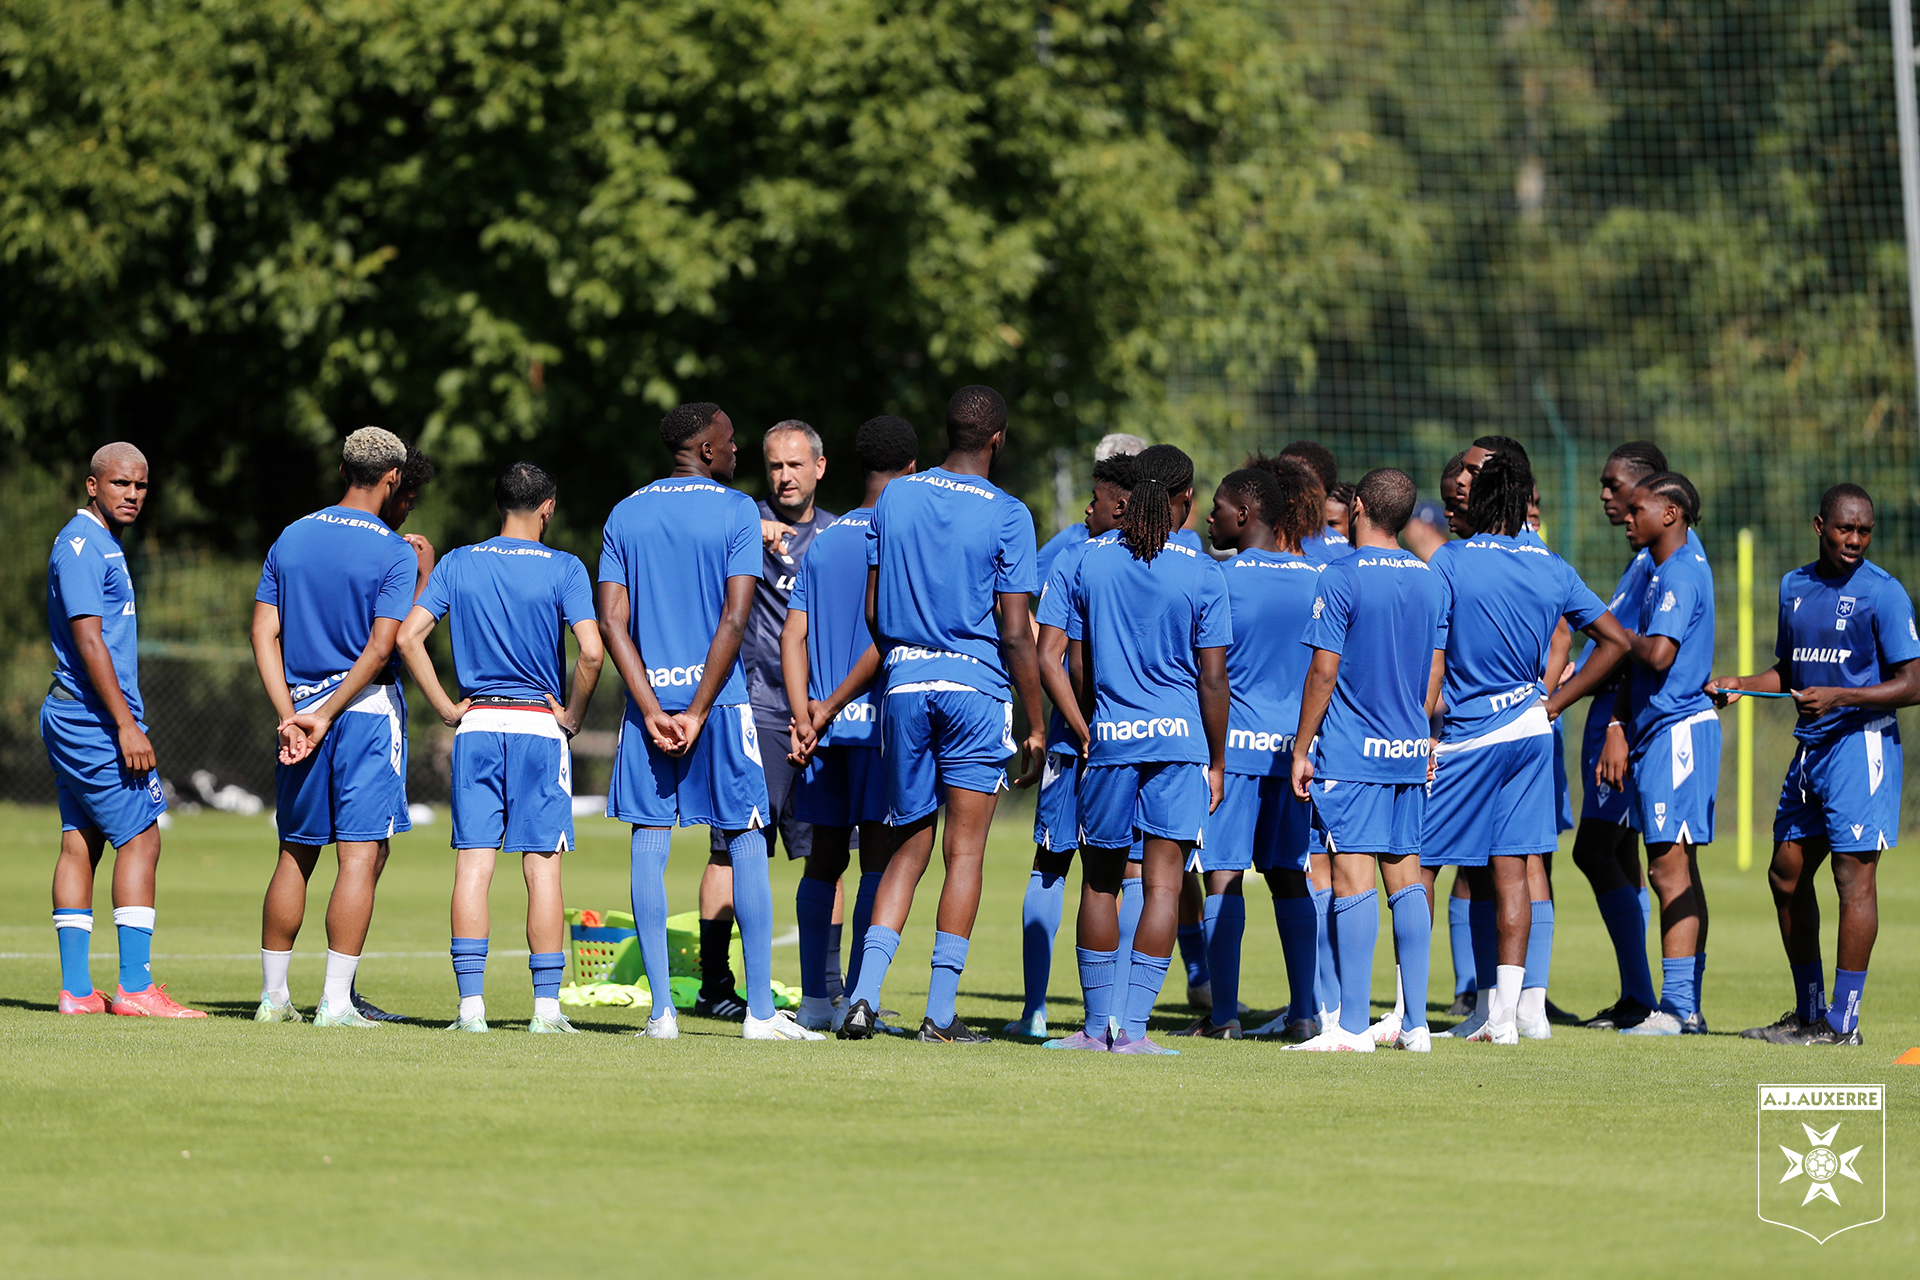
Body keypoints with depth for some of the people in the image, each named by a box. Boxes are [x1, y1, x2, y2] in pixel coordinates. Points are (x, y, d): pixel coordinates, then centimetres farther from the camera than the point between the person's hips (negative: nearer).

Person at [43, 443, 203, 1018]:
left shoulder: (101, 544, 19)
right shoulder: (81, 545, -13)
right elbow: (88, 641, -20)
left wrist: (127, 720, 21)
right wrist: (127, 725, -22)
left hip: (71, 714, 10)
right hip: (94, 716, -10)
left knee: (79, 843, 7)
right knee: (140, 839, -9)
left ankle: (76, 990, 6)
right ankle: (135, 987, -12)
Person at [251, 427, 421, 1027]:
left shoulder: (291, 538, 8)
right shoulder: (394, 553, -7)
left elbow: (264, 632, 2)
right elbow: (381, 645, -15)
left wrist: (290, 714, -3)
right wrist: (328, 716, -11)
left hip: (299, 711, 5)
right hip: (368, 709, -5)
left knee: (295, 854, 14)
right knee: (361, 855, -3)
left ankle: (273, 995, 18)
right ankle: (335, 1001, -7)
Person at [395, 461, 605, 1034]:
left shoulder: (459, 563, 5)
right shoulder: (564, 569, -4)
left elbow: (408, 637, -3)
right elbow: (591, 651, -17)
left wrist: (447, 708, 2)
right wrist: (573, 714, -3)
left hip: (476, 726, 2)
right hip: (539, 726, -2)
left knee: (473, 862, 1)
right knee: (543, 866, 1)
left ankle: (471, 1002, -4)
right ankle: (546, 1004, 0)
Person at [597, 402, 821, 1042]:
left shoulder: (625, 515, 8)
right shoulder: (736, 511, -3)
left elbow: (612, 621, 0)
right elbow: (734, 618, -11)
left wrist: (653, 711, -5)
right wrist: (697, 713, -9)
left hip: (650, 698, 3)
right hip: (721, 700, -3)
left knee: (650, 844, 2)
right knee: (746, 843, 4)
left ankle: (661, 1009, -2)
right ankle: (760, 1009, 2)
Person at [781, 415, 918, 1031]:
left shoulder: (823, 542, 15)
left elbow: (793, 638, 7)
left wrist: (805, 717, -2)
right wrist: (832, 707, -9)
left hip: (823, 727, 6)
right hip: (879, 720, -6)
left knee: (825, 858, 10)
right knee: (879, 857, -4)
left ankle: (816, 999, 11)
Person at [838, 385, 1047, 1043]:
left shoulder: (894, 498, 6)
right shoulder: (1006, 514, -6)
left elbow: (872, 612, 9)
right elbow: (1016, 634, -8)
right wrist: (1036, 725, -1)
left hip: (904, 687, 4)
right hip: (976, 689, -4)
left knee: (908, 847, 11)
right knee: (964, 852, 1)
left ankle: (865, 995, -4)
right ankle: (940, 1012, -2)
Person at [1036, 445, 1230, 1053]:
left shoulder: (1086, 558, 3)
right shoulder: (1203, 571, -3)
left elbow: (1050, 655, -1)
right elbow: (1213, 677, -2)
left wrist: (1083, 730, 7)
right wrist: (1216, 761, 6)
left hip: (1107, 736, 2)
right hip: (1180, 736, -2)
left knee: (1101, 879, 14)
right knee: (1163, 882, -1)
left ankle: (1098, 1023, 17)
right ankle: (1133, 1025, -9)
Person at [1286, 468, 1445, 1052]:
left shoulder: (1342, 578, -10)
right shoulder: (1430, 581, 9)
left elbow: (1324, 671, -10)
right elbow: (1434, 674, 14)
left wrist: (1302, 748, -3)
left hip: (1350, 753, -6)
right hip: (1409, 751, 6)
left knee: (1353, 879, -7)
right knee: (1405, 875, 9)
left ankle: (1353, 1026, -9)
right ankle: (1416, 1023, 9)